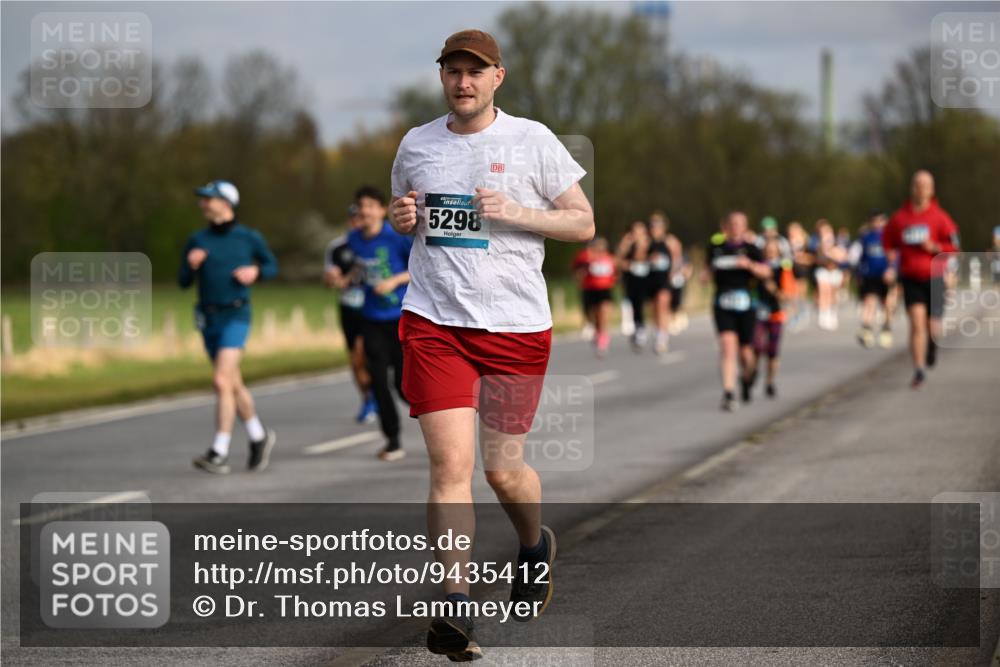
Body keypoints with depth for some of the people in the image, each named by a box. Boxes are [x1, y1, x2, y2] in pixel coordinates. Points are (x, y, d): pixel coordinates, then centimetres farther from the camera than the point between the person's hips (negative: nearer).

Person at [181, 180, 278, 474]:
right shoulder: (197, 240, 7)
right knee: (234, 384, 13)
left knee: (221, 381, -17)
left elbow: (272, 266, 13)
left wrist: (255, 272, -8)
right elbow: (183, 282, 8)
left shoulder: (250, 238, 0)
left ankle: (219, 453, -17)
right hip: (208, 318, 5)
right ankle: (259, 437, 32)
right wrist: (191, 265, -12)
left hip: (235, 317, -5)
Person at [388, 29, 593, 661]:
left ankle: (536, 544, 40)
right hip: (434, 322, 1)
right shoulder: (416, 144, 9)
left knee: (505, 470, 6)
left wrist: (516, 212, -12)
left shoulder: (533, 140, 0)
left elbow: (584, 223, 3)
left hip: (516, 324, -1)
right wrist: (401, 217, 2)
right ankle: (456, 608, -10)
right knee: (451, 463, -11)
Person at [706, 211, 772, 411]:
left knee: (745, 352, 7)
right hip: (722, 305, 0)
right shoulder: (716, 247, 8)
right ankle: (728, 393, -20)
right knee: (728, 346, -17)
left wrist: (749, 264, -28)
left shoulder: (750, 249, 1)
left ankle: (747, 378, 41)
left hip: (745, 305, 0)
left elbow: (766, 272, -10)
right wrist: (708, 275, 3)